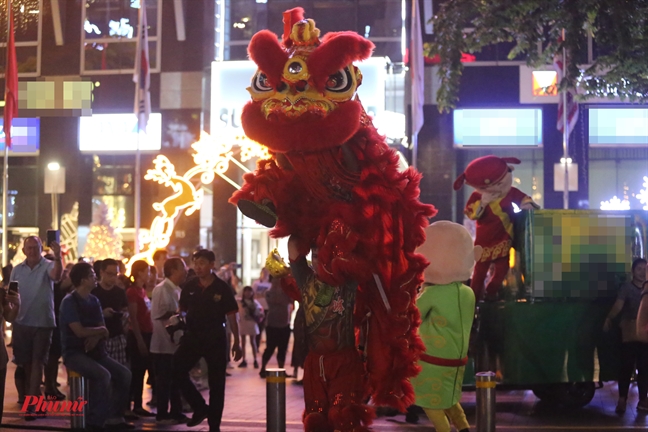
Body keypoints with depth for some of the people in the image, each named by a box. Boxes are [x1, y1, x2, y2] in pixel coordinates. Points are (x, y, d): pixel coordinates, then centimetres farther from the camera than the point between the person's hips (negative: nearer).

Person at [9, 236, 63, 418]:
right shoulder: (17, 270, 6)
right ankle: (34, 397, 26)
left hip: (43, 322, -4)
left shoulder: (48, 265, -7)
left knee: (37, 363, -4)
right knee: (25, 363, 11)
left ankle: (30, 404, -6)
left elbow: (56, 276, -30)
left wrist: (58, 258, -48)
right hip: (21, 322, 4)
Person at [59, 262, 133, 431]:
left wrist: (96, 337, -15)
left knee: (124, 374, -8)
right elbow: (80, 331, -19)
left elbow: (103, 330, 9)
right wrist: (100, 330, -2)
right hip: (74, 352, -7)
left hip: (93, 351, 7)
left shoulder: (94, 301, 12)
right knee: (103, 375, -31)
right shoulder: (69, 301, -11)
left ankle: (113, 417, 3)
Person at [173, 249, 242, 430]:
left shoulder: (222, 288, -7)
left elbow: (231, 316, -3)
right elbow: (183, 310, 14)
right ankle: (200, 407, 8)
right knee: (177, 370, -10)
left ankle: (214, 424, 12)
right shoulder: (189, 286, 0)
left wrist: (236, 343, -3)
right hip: (192, 336, 3)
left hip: (215, 339, -3)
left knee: (216, 382, 2)